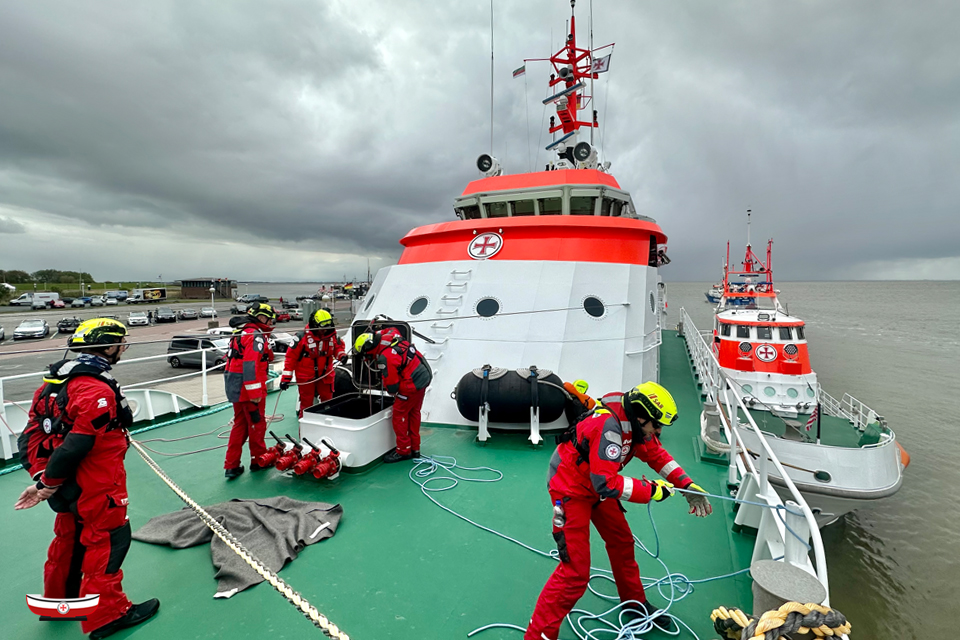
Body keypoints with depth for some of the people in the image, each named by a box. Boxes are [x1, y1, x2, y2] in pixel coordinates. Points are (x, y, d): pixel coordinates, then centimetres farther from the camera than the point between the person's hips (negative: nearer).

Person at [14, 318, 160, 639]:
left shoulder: (55, 382, 4)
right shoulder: (98, 392, -27)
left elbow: (34, 432, 6)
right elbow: (75, 446, -26)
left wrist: (41, 476, 3)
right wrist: (48, 484, -11)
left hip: (68, 486, 10)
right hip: (97, 488, -10)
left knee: (70, 537, 25)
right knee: (108, 540, 5)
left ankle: (59, 599, 45)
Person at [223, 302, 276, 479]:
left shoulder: (242, 331, 16)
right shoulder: (256, 335, -16)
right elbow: (250, 364, -25)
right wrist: (255, 394, -24)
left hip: (234, 386, 10)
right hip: (248, 386, -10)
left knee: (240, 424, 16)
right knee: (257, 423, 6)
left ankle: (231, 465, 20)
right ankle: (258, 461, 21)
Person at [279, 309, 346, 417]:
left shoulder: (332, 335, -6)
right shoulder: (302, 337, -18)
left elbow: (338, 347, 13)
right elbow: (291, 356, -13)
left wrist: (341, 355, -11)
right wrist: (286, 378, -13)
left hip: (326, 375, 4)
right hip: (306, 377, -4)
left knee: (327, 401, 16)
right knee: (306, 404, 7)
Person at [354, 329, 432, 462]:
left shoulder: (384, 358, -23)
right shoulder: (389, 336, 2)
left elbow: (391, 385, -17)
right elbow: (393, 329, 29)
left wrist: (392, 391, 6)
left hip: (412, 383, -10)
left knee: (399, 414, 3)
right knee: (413, 413, 18)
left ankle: (403, 451, 13)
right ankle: (414, 448, 29)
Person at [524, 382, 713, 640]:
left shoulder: (634, 420, -7)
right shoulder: (608, 426, -35)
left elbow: (656, 454, 6)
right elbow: (606, 483, -36)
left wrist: (688, 486, -2)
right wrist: (650, 490, -27)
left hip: (597, 485, 9)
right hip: (571, 490, -9)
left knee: (622, 542, 22)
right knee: (575, 572, -7)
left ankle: (635, 602, 47)